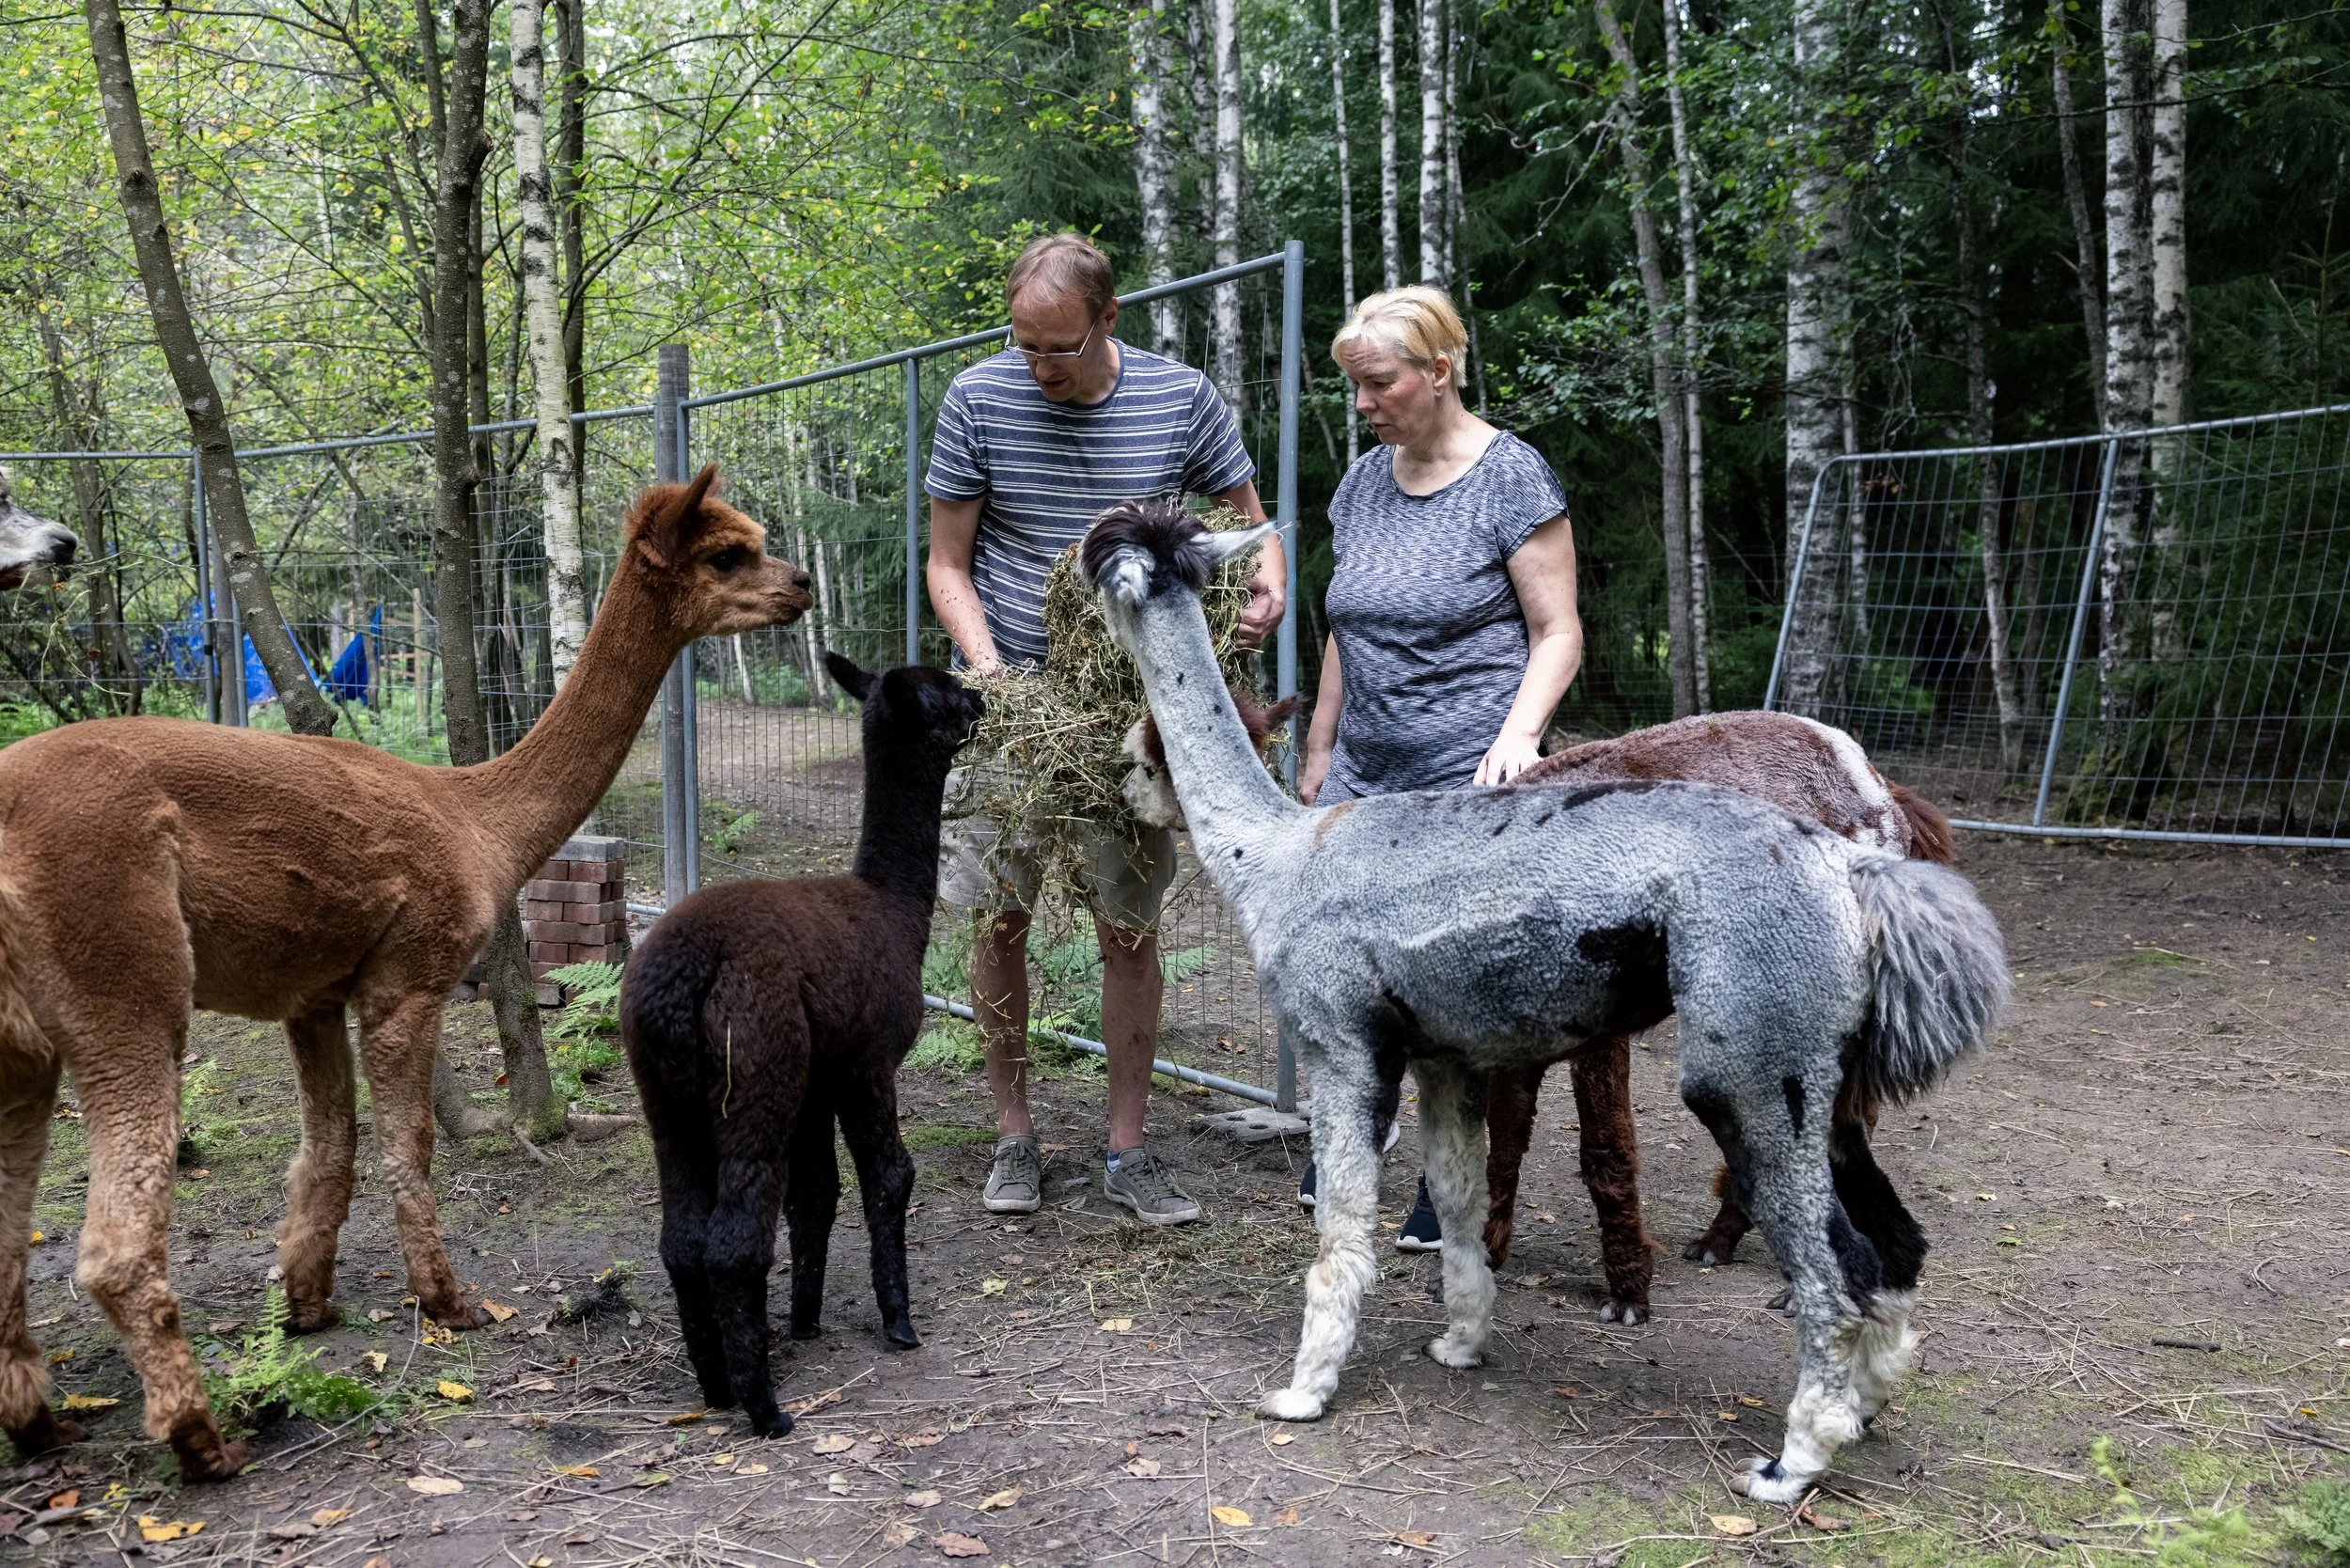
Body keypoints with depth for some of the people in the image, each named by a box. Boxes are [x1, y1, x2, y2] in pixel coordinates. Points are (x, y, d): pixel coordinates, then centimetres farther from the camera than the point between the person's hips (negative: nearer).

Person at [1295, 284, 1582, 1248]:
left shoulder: (1510, 475, -6)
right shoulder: (1364, 481, 12)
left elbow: (1558, 634, -6)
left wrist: (1516, 735, -21)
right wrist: (1319, 751, 17)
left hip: (1466, 780, -6)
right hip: (1367, 774, 6)